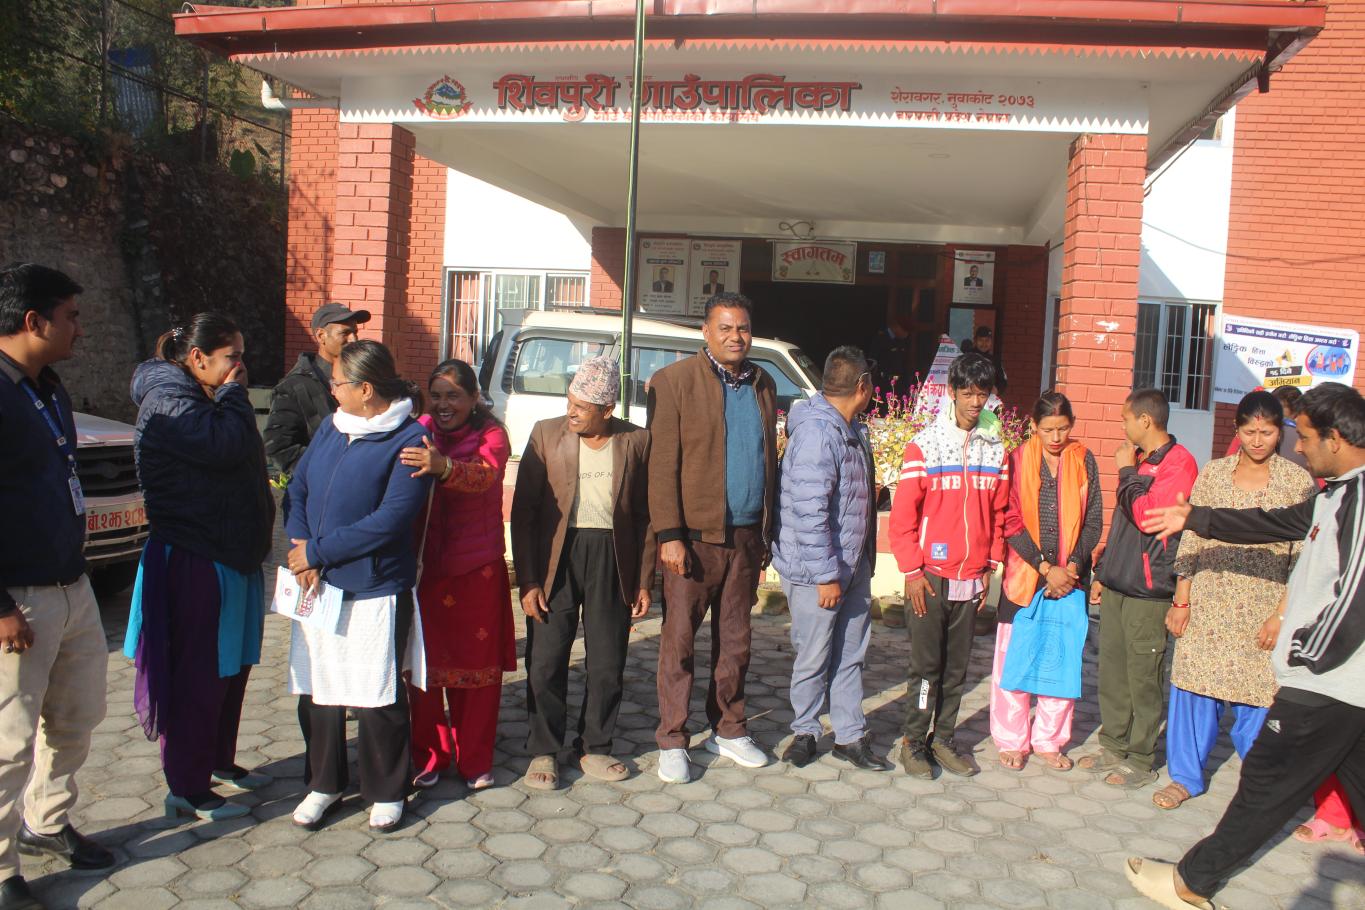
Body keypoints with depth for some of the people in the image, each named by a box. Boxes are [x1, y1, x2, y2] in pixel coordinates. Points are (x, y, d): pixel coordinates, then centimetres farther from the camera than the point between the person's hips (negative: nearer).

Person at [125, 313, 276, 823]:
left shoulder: (207, 402, 18)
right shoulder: (168, 403, -13)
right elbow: (224, 446, -27)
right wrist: (233, 394, -15)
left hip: (231, 556, 10)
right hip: (193, 563, -10)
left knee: (232, 668, 18)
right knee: (198, 677, -3)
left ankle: (219, 763, 32)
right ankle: (188, 791, 8)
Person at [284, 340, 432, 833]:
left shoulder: (410, 440, -13)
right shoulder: (332, 427, 9)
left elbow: (391, 520, -19)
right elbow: (297, 489, 10)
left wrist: (318, 552, -15)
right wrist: (300, 548, -8)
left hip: (375, 591, -6)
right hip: (318, 586, 6)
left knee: (378, 698, 5)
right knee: (316, 689, 14)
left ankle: (386, 791, 24)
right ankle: (323, 783, 33)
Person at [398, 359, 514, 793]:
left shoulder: (491, 434, -5)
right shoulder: (420, 434, 4)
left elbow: (486, 474, -26)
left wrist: (444, 466, -47)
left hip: (477, 569, -2)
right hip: (425, 566, 2)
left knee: (477, 662, 6)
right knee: (424, 662, 6)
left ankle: (474, 759, 20)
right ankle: (428, 755, 23)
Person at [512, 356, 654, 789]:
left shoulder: (636, 441, 1)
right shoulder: (546, 434, 0)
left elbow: (646, 516, 5)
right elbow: (523, 511, -1)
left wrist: (644, 582, 2)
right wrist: (527, 580, -6)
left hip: (613, 560, 1)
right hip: (555, 558, 0)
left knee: (608, 665, 8)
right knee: (545, 662, 2)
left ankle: (594, 748, 26)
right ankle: (543, 751, 20)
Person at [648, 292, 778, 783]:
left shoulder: (763, 385, 12)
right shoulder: (674, 380, -4)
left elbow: (769, 460, 14)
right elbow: (662, 463, -9)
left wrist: (767, 532, 11)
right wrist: (669, 535, -15)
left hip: (746, 537, 5)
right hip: (694, 536, -5)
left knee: (735, 641, 14)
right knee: (679, 641, 3)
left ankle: (728, 730, 28)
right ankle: (672, 742, 14)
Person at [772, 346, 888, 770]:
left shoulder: (855, 430, 10)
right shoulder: (817, 432, -21)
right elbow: (809, 511, -25)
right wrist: (827, 575, -23)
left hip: (854, 566, 9)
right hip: (818, 573, -9)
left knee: (850, 655, 15)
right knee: (813, 658, 6)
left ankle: (850, 735, 27)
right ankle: (805, 731, 25)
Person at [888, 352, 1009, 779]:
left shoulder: (996, 449, 7)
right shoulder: (924, 445, -5)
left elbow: (999, 514, 12)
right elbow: (902, 515, -6)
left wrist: (990, 566, 9)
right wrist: (912, 571, -9)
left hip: (971, 579, 4)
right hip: (930, 576, -4)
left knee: (957, 665, 11)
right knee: (926, 664, 3)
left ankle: (944, 737, 23)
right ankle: (914, 741, 15)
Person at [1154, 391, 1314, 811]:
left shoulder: (1298, 482, -3)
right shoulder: (1213, 473, 3)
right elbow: (1190, 541, 5)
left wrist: (1282, 614, -9)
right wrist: (1181, 600, 2)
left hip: (1263, 613, -2)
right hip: (1207, 605, 2)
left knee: (1257, 697, 3)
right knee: (1193, 688, 7)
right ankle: (1185, 776, 24)